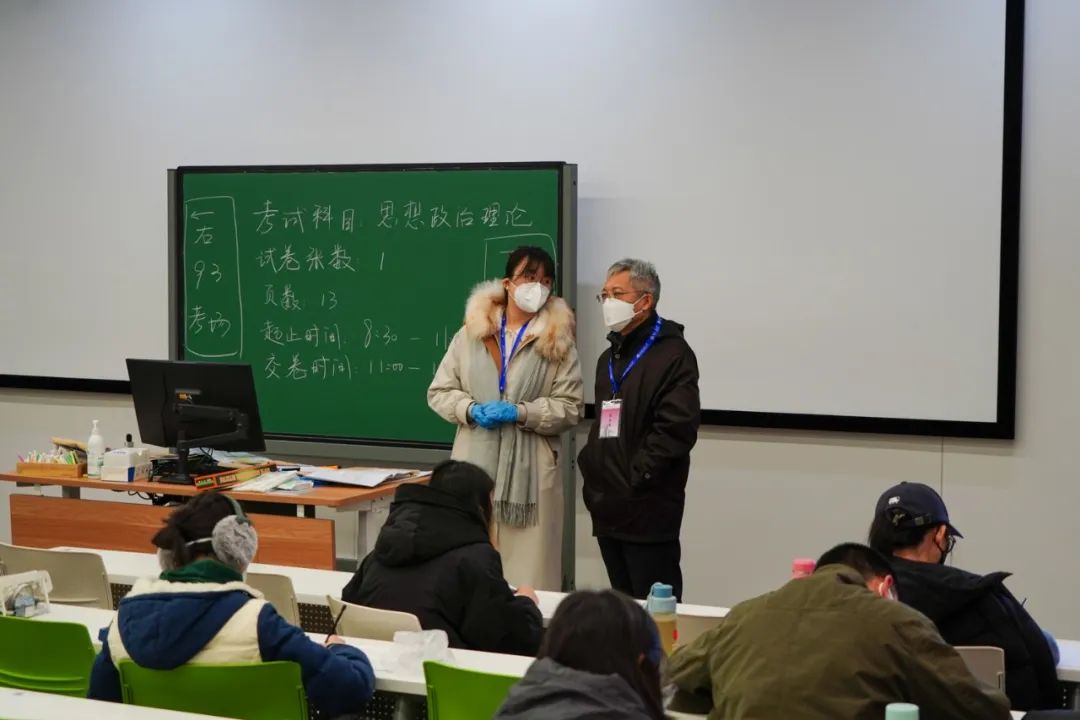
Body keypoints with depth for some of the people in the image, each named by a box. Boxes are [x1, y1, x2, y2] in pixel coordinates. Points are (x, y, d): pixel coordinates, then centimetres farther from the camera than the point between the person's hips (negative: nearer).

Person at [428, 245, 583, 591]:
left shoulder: (558, 341, 2)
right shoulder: (470, 334, 9)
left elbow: (570, 407, -2)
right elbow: (439, 391, 11)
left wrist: (520, 413, -14)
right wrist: (472, 410, -9)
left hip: (529, 470, -2)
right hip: (474, 465, 2)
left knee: (527, 575, -1)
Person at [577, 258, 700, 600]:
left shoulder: (673, 354, -8)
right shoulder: (609, 359, 20)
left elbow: (677, 429, -18)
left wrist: (633, 481, -17)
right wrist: (590, 468, 12)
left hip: (648, 511, -8)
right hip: (608, 509, 8)